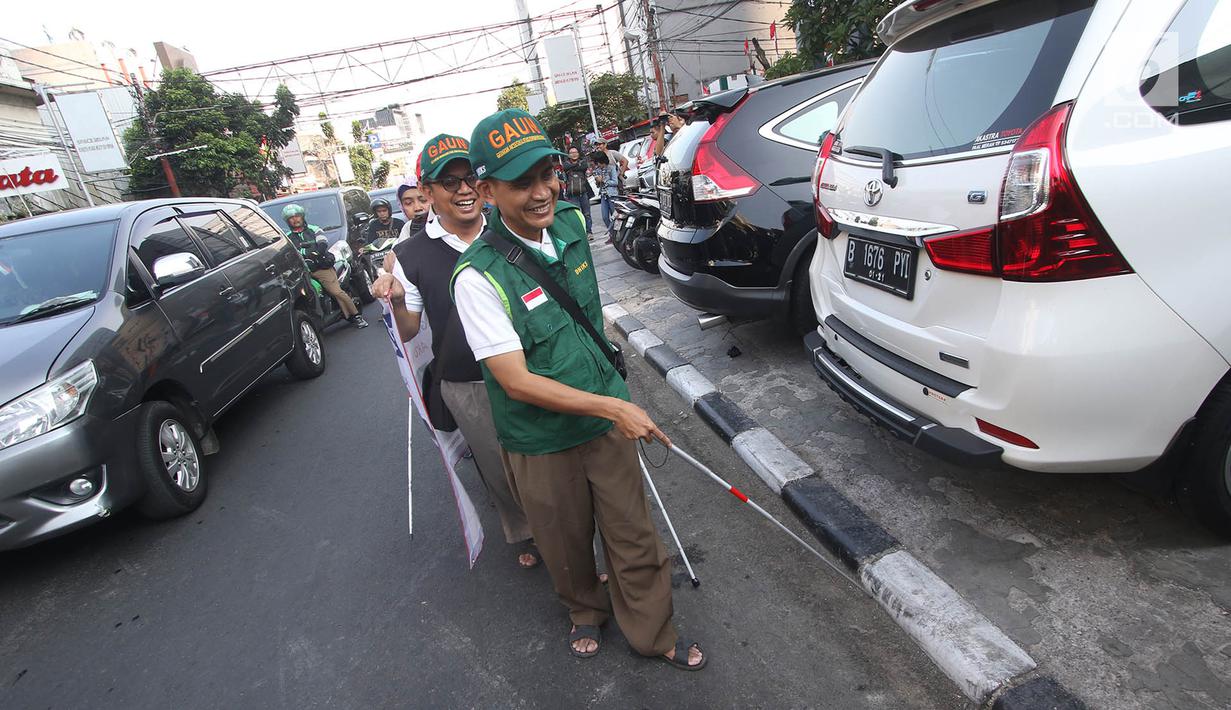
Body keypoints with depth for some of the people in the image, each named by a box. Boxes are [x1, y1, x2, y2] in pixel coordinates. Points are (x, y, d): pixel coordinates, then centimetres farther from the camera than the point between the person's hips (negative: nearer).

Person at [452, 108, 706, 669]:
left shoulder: (571, 220, -5)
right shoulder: (478, 276, -23)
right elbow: (517, 382, -24)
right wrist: (613, 406, -23)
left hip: (606, 418, 4)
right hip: (540, 443, -4)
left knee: (634, 535, 12)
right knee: (567, 545, 19)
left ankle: (653, 633, 37)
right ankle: (585, 610, 50)